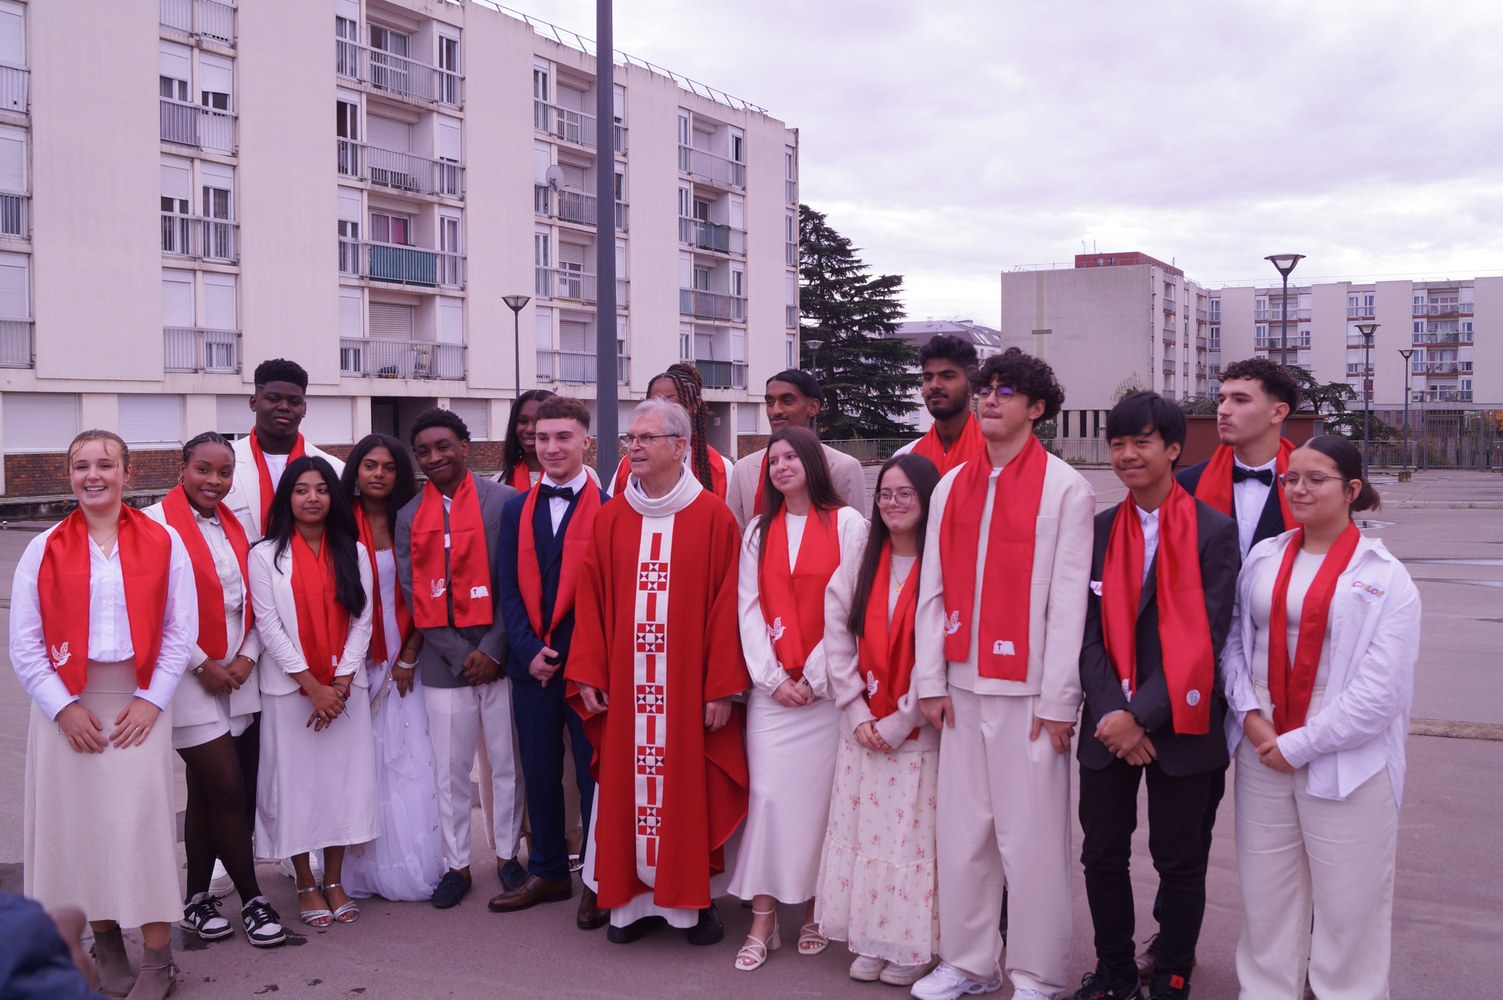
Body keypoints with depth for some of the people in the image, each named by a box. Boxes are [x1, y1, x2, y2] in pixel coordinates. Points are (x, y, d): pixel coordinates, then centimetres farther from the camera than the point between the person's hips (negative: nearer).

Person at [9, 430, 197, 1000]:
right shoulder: (44, 550, 3)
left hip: (139, 703, -1)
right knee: (79, 821, 4)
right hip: (66, 704, 1)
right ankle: (106, 942, 20)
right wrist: (63, 707, -7)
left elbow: (180, 631, 2)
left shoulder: (163, 543, 2)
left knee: (142, 820, -5)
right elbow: (25, 644, 1)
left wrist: (151, 700, -6)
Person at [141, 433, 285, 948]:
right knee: (227, 787, -6)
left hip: (234, 675, 6)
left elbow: (251, 602, 13)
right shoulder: (156, 523, -9)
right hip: (189, 676, -6)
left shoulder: (234, 528, 11)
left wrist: (246, 656, -2)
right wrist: (202, 665, -12)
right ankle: (252, 899, 6)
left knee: (205, 790, 12)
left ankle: (197, 898, 22)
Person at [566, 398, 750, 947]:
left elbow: (726, 607, -6)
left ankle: (695, 900, 20)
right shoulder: (610, 518, 6)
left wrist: (722, 687, -9)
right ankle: (631, 899, 21)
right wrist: (588, 675, -1)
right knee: (625, 786, 7)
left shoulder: (713, 518, -4)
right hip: (624, 685, 3)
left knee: (690, 788, 6)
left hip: (688, 685, -3)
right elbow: (590, 602, 5)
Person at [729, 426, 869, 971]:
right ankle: (763, 921, 3)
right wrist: (772, 678, -6)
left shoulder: (846, 523, 0)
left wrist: (814, 676, -9)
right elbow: (749, 609, 5)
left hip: (826, 686, -3)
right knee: (767, 793, -3)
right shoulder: (759, 531, 12)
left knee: (819, 796, 0)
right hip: (771, 687, 3)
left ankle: (816, 911, 14)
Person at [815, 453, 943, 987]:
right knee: (863, 832, 7)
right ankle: (868, 941, 17)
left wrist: (897, 722, -11)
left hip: (918, 733, -5)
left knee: (912, 835, -1)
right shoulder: (858, 567, 8)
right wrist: (857, 716, -4)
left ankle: (911, 946, 11)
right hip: (862, 731, 5)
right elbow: (837, 644, 5)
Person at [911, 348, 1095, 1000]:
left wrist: (1059, 700, -10)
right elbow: (932, 591, 10)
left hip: (1029, 691, -4)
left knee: (1032, 835, 0)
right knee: (961, 829, 10)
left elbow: (1068, 601, -7)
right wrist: (931, 681, 5)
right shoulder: (951, 486, 11)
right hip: (963, 686, 5)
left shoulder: (1065, 489, -3)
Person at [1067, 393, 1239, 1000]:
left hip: (1180, 725, -3)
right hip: (1107, 723, 4)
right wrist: (1110, 713, -11)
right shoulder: (1099, 530, 6)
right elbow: (1089, 632, 2)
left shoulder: (1213, 531, -6)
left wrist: (1141, 713, -17)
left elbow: (1206, 637, -12)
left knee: (1179, 859, 9)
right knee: (1102, 855, 11)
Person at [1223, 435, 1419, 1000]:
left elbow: (1381, 689, -12)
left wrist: (1299, 744, -12)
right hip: (1260, 753, 4)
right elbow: (1234, 641, 9)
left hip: (1345, 762, -4)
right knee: (1264, 900, 11)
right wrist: (1249, 714, -7)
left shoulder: (1384, 577, -6)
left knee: (1349, 907, 4)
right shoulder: (1263, 558, 6)